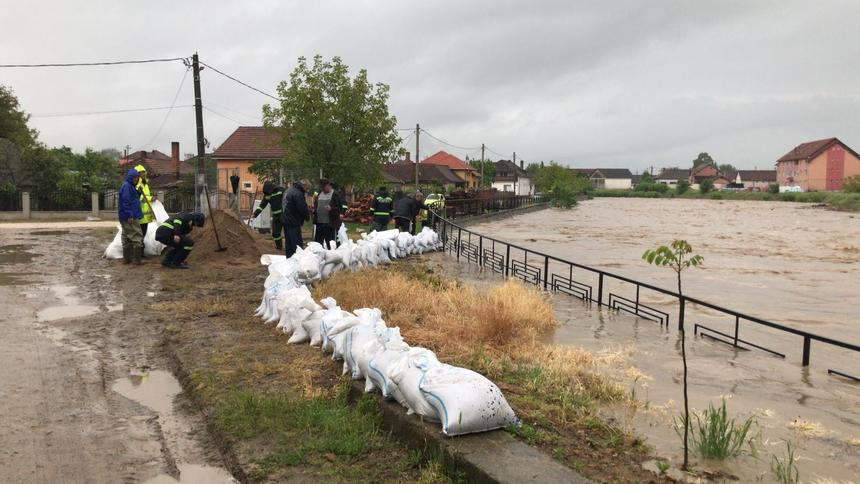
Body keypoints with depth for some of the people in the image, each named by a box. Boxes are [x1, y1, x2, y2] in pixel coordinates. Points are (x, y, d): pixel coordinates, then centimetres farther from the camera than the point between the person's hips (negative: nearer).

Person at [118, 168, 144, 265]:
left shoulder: (130, 186, 18)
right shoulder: (126, 186, -12)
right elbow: (125, 202, -20)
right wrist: (129, 216, -23)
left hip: (125, 217, 10)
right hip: (130, 217, -10)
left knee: (126, 237, 12)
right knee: (137, 236, -8)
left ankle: (127, 258, 17)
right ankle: (137, 259, -7)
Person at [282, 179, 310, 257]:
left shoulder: (289, 190, 15)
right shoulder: (298, 194, -18)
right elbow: (303, 208, -21)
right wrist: (307, 216, -1)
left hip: (286, 220, 10)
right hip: (293, 222, -10)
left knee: (289, 243, 16)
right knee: (297, 244, -9)